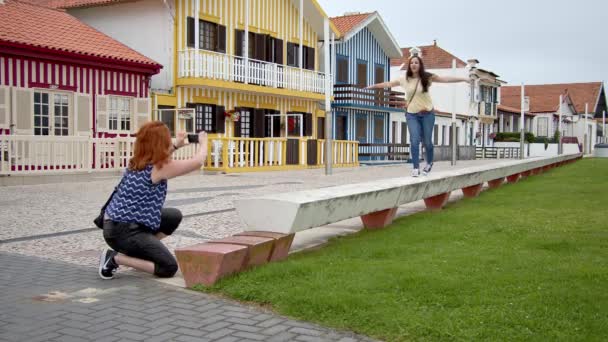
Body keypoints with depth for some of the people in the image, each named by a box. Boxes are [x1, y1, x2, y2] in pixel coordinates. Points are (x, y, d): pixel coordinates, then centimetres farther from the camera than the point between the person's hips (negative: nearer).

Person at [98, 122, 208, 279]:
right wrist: (203, 142, 6)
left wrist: (176, 145, 28)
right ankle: (115, 258, -6)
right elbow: (198, 162, -12)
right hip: (122, 231, -9)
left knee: (174, 216, 19)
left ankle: (141, 250, 21)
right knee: (169, 267, -7)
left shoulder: (138, 162, 6)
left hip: (120, 222, 9)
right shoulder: (161, 167, -18)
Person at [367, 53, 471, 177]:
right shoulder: (404, 79, 0)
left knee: (427, 141, 6)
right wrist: (374, 86, 17)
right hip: (412, 114, 1)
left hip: (427, 113, -1)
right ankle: (416, 168, -3)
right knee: (414, 141, -9)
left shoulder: (427, 77, -6)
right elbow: (389, 84, 11)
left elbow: (445, 79, -10)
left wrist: (463, 79, -15)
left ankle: (429, 163, 33)